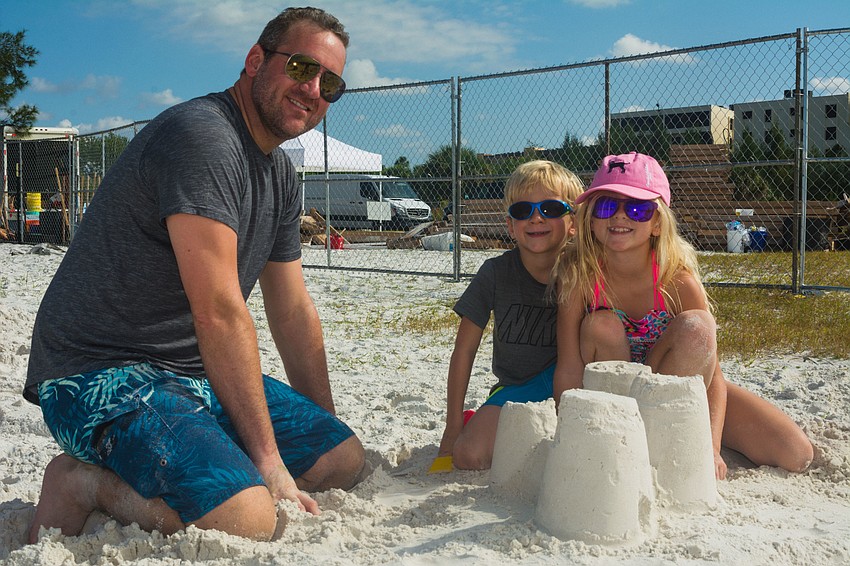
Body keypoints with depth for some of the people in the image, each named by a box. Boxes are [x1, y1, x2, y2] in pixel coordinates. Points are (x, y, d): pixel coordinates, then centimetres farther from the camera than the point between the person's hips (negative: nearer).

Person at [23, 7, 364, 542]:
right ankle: (82, 483, -4)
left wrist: (325, 432, 15)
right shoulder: (201, 135, -19)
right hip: (104, 375, -9)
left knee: (347, 460, 5)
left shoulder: (281, 175, 12)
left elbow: (294, 312, 15)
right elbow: (219, 312, -24)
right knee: (249, 519, -29)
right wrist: (269, 462, -20)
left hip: (201, 375, 10)